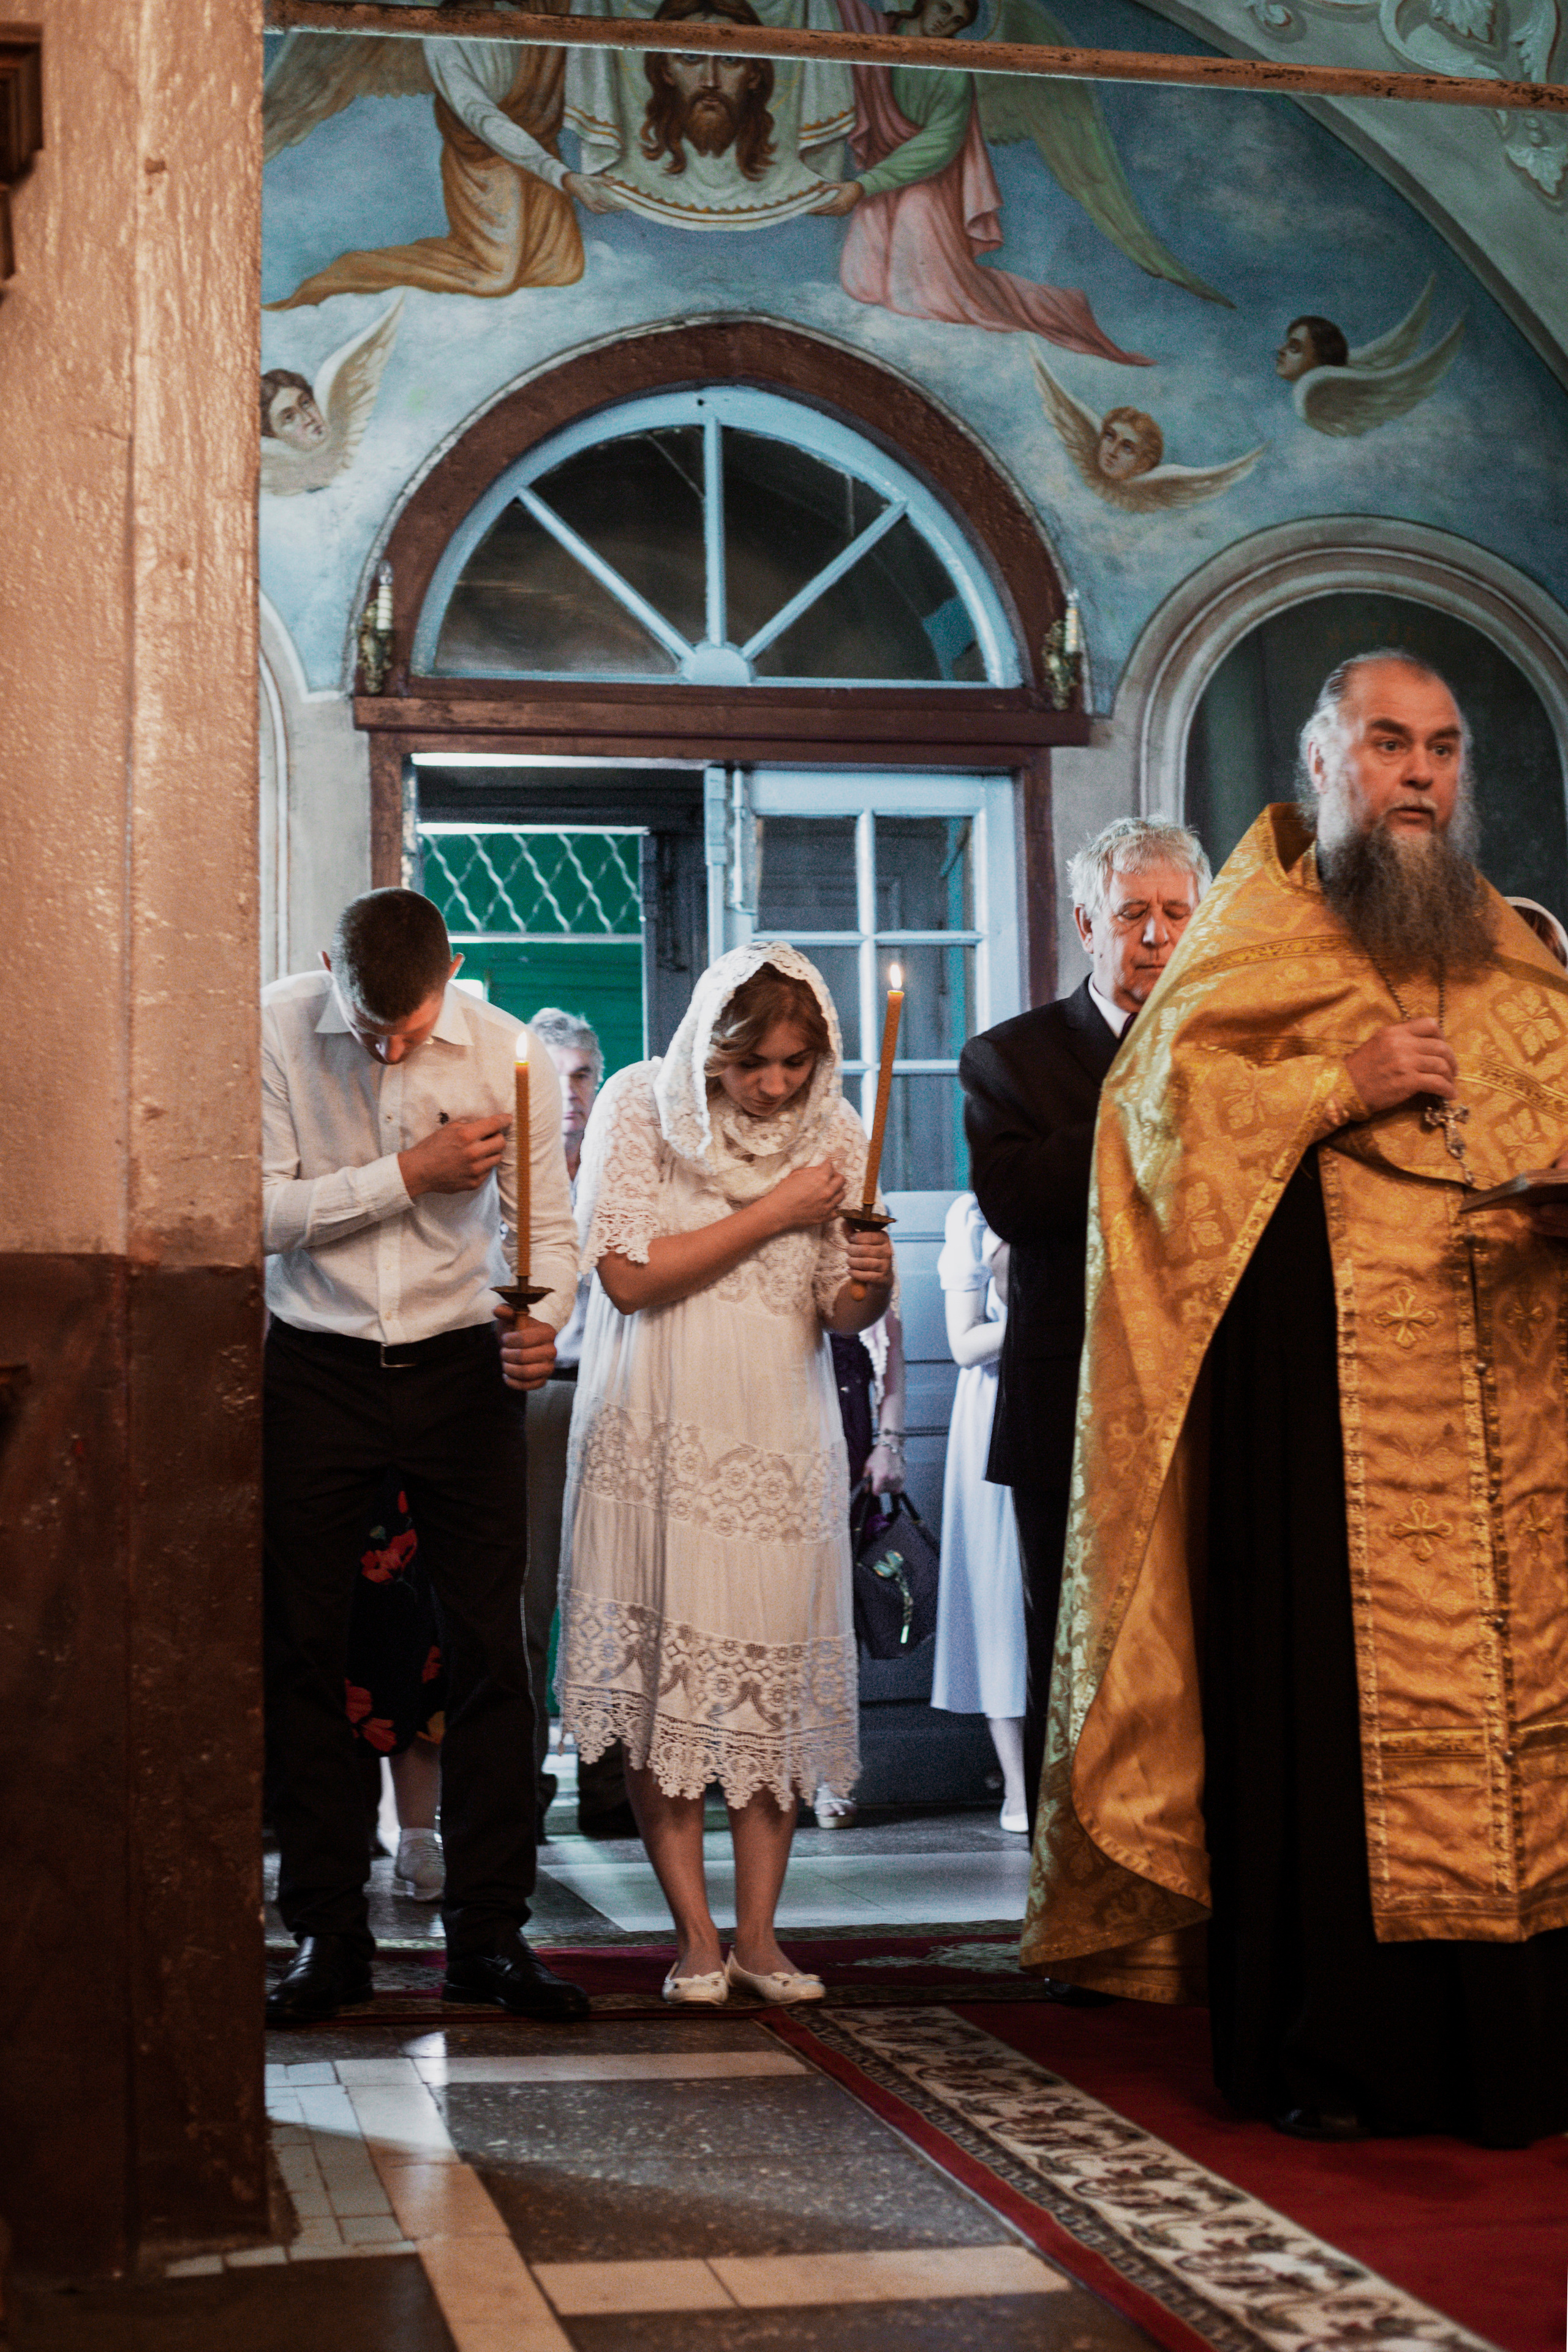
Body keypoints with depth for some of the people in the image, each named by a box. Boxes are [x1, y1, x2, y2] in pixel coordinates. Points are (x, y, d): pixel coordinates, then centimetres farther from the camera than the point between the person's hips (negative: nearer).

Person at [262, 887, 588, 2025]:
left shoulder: (507, 1050, -6)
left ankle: (490, 1932, 9)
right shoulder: (279, 1031, -9)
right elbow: (261, 1213, -12)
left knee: (492, 1652, -1)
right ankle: (328, 1936, 15)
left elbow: (548, 1225, -1)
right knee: (303, 1654, 3)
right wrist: (409, 1173, -19)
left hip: (460, 1367, 0)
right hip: (316, 1370, 0)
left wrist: (542, 1320, -21)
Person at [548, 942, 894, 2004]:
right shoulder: (641, 1105, -5)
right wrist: (772, 1215, -13)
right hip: (661, 1437, -2)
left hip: (782, 1439, 2)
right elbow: (627, 1276, -13)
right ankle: (696, 1935, 6)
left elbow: (843, 1317, 6)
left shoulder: (835, 1128, 4)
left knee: (778, 1684, 0)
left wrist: (869, 1282, -17)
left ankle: (759, 1932, 8)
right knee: (661, 1677, -3)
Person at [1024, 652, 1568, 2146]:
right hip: (1318, 1379, -4)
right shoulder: (1259, 933, 7)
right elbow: (1163, 1105, -2)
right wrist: (1342, 1087, -11)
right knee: (1325, 1685, -7)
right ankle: (1317, 2048, 1)